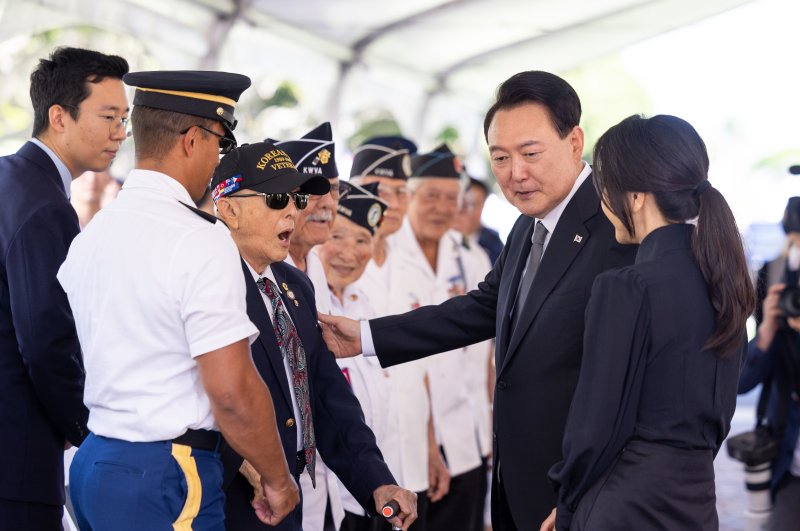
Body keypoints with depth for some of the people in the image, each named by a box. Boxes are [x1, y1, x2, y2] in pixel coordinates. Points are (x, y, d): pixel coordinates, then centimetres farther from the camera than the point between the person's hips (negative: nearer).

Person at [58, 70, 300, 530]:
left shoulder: (90, 236, 8)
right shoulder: (201, 239, -16)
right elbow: (233, 390, -19)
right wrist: (277, 479, -5)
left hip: (94, 459, 8)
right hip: (168, 480, -8)